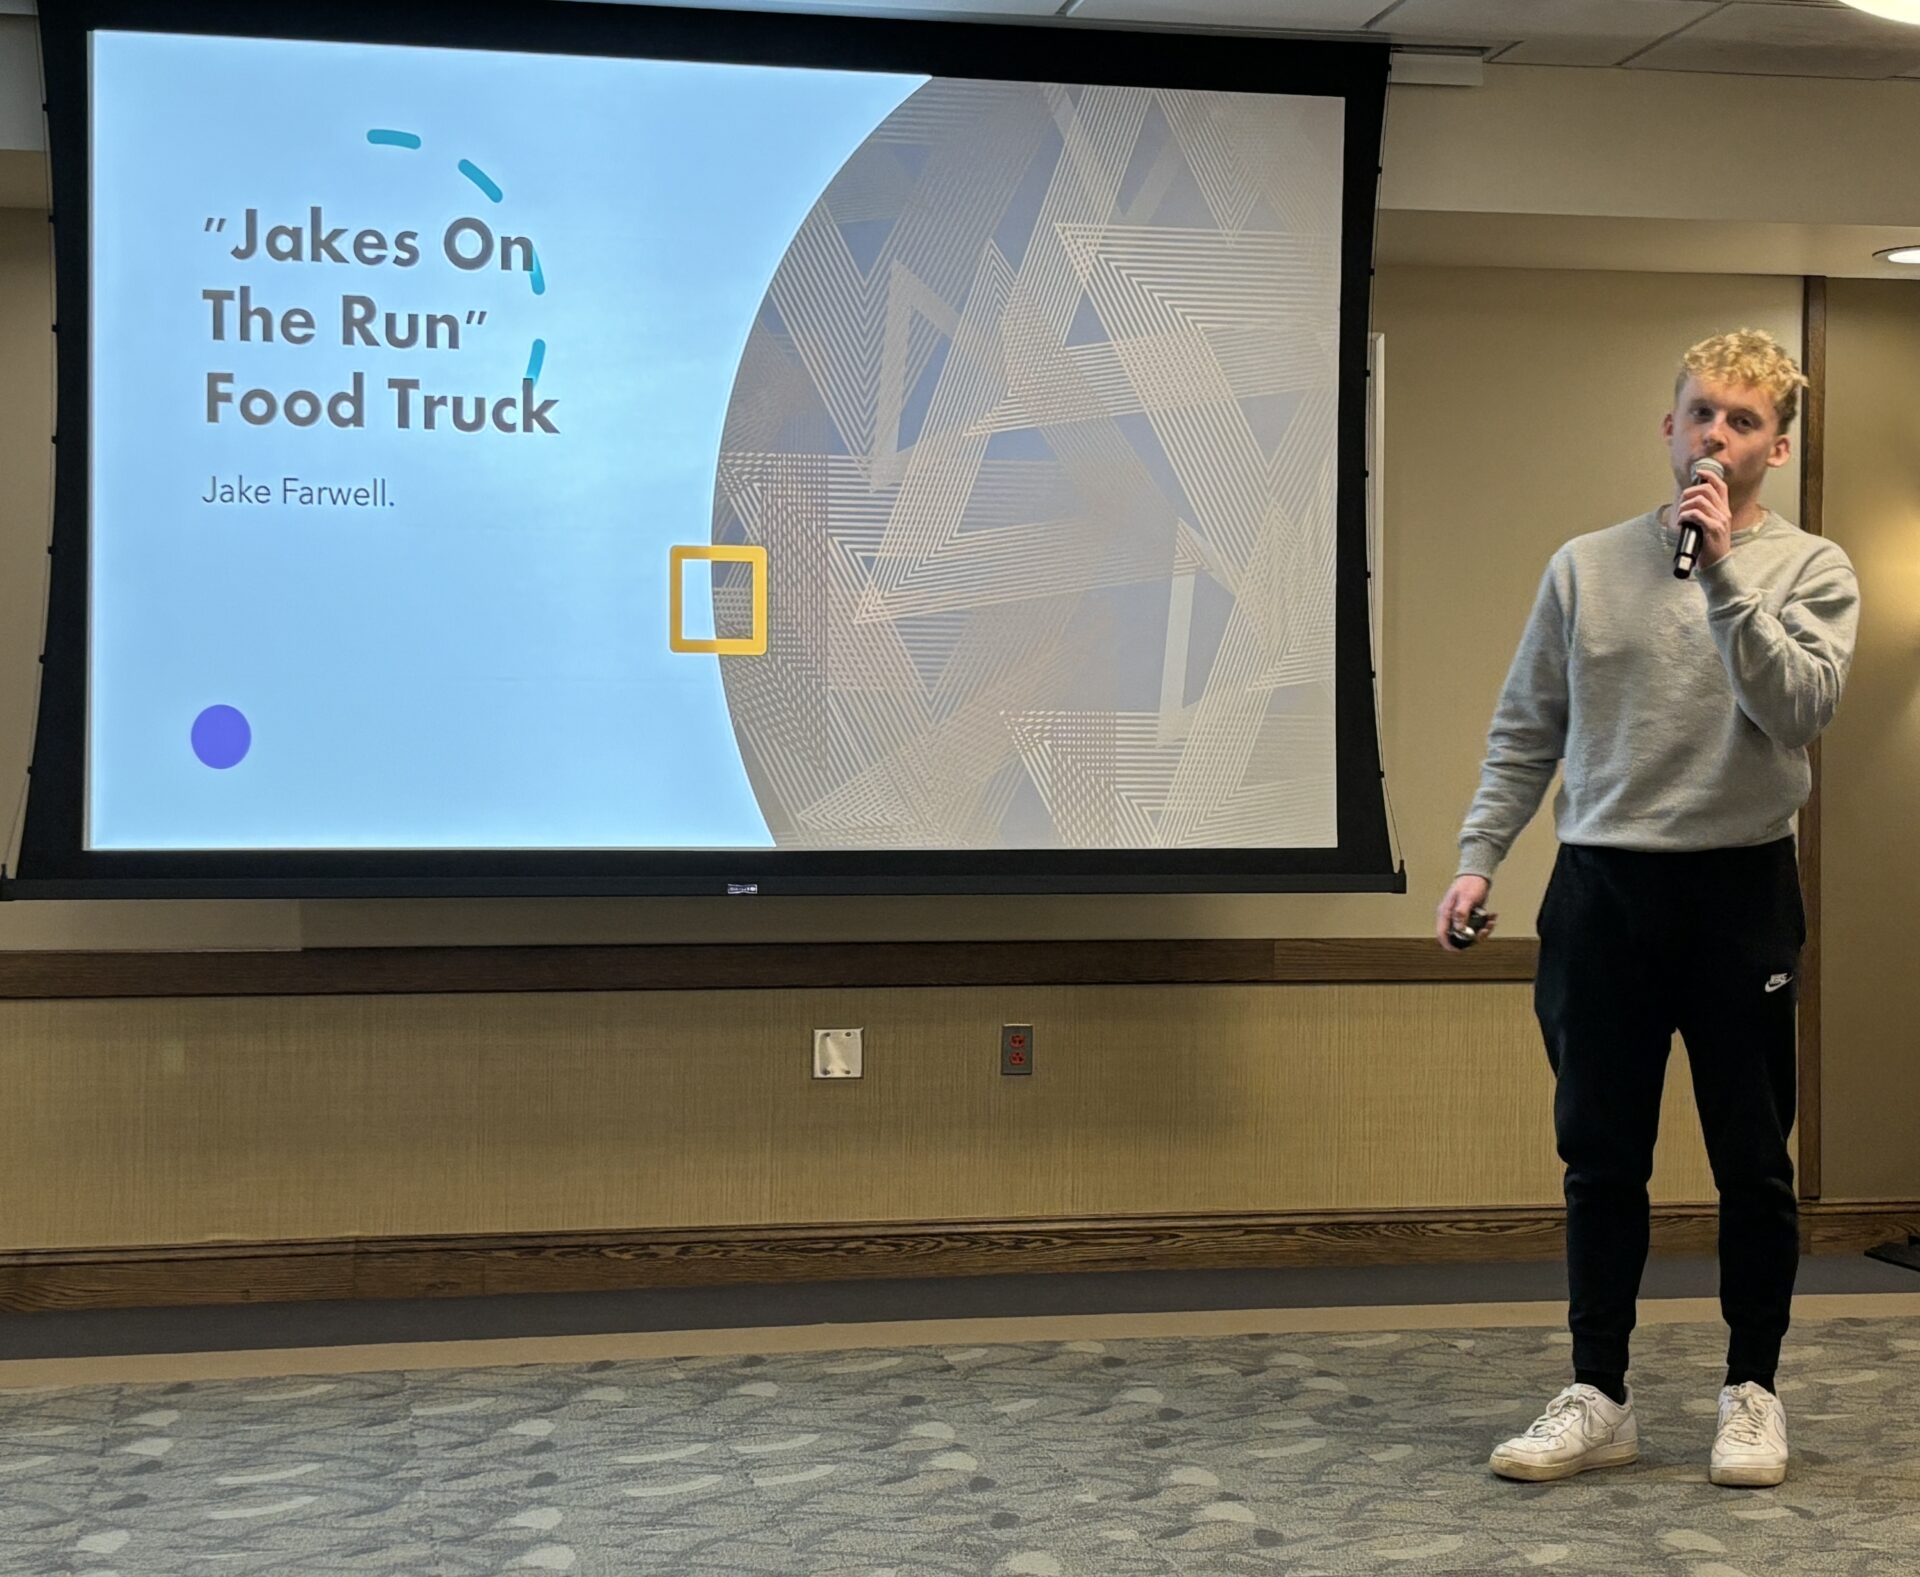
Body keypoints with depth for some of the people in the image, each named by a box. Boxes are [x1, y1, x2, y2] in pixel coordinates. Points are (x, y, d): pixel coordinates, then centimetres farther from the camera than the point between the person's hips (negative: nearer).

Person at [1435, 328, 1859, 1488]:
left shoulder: (1812, 571, 2)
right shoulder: (1587, 566, 7)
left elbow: (1802, 707, -15)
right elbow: (1527, 729, 11)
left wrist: (1724, 569, -20)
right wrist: (1479, 855, 1)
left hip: (1742, 885, -2)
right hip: (1602, 886, 2)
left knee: (1753, 1161, 6)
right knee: (1601, 1160, 7)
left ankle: (1753, 1392, 21)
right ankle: (1600, 1399, 17)